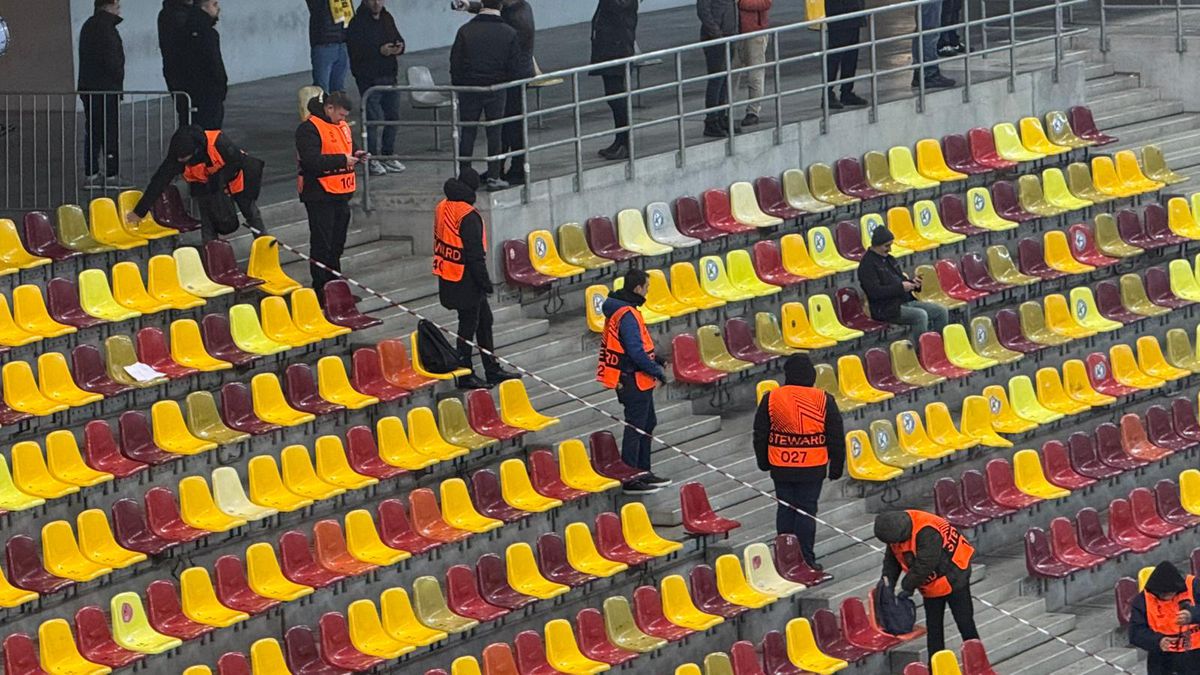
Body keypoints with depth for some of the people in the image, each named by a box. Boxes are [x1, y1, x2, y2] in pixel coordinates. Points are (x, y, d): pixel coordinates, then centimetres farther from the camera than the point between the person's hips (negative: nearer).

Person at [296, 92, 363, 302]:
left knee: (337, 243, 14)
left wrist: (355, 156, 3)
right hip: (320, 196, -8)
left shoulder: (342, 126, 14)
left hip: (341, 194, 8)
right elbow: (311, 160, -25)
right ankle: (321, 291, 0)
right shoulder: (309, 129, -14)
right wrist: (342, 160, -21)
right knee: (322, 245, -4)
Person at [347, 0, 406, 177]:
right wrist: (379, 51, -27)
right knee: (372, 119, -8)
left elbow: (398, 39, 20)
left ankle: (388, 156, 21)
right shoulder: (358, 23, -10)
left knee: (393, 116, 10)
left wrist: (399, 47, -4)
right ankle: (372, 159, 0)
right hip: (369, 78, -7)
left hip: (389, 76, 7)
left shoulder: (387, 18, 13)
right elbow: (355, 50, -19)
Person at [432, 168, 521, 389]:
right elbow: (475, 253, -22)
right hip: (466, 279, -9)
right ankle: (465, 376, 11)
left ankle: (492, 370, 26)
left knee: (484, 320, 19)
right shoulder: (468, 216, -22)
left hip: (448, 277, 9)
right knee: (468, 325, 3)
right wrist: (484, 281, -13)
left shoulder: (442, 208, 5)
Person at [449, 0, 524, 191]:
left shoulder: (465, 30, -4)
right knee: (495, 133, 6)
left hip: (468, 89, 1)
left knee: (467, 133, 7)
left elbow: (455, 63, -1)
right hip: (496, 90, -1)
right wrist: (530, 75, 15)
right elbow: (514, 68, -4)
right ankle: (494, 177, 5)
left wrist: (457, 86, 11)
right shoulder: (508, 33, -5)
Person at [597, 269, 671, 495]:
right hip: (634, 381, -10)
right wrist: (656, 371, -16)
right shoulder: (627, 315, -23)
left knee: (647, 424, 21)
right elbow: (636, 352, -26)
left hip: (636, 382, 10)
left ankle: (643, 473, 31)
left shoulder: (618, 310, 10)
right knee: (635, 429, -3)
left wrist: (654, 359, 17)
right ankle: (630, 481, 3)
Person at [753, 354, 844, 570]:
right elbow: (836, 438, 0)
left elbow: (760, 435, 7)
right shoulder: (823, 400, -6)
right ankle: (806, 559, 1)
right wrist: (836, 467, 10)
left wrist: (763, 462, 21)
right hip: (812, 469, -2)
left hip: (781, 468, 2)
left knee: (785, 510, 12)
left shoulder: (771, 399, -2)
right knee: (806, 511, 3)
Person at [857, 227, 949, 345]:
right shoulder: (867, 264, -10)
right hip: (887, 309, -9)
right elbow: (875, 292, -21)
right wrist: (900, 287, -20)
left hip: (906, 301, 9)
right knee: (921, 315, -32)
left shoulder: (889, 259, 19)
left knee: (941, 312, -2)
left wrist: (913, 284, 4)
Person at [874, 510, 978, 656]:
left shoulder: (927, 533, -35)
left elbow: (924, 565, -34)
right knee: (933, 627, 12)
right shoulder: (895, 530, -9)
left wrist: (906, 585, -25)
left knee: (964, 622, -1)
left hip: (953, 578, -8)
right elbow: (892, 559, 3)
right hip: (931, 585, 8)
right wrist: (888, 577, -12)